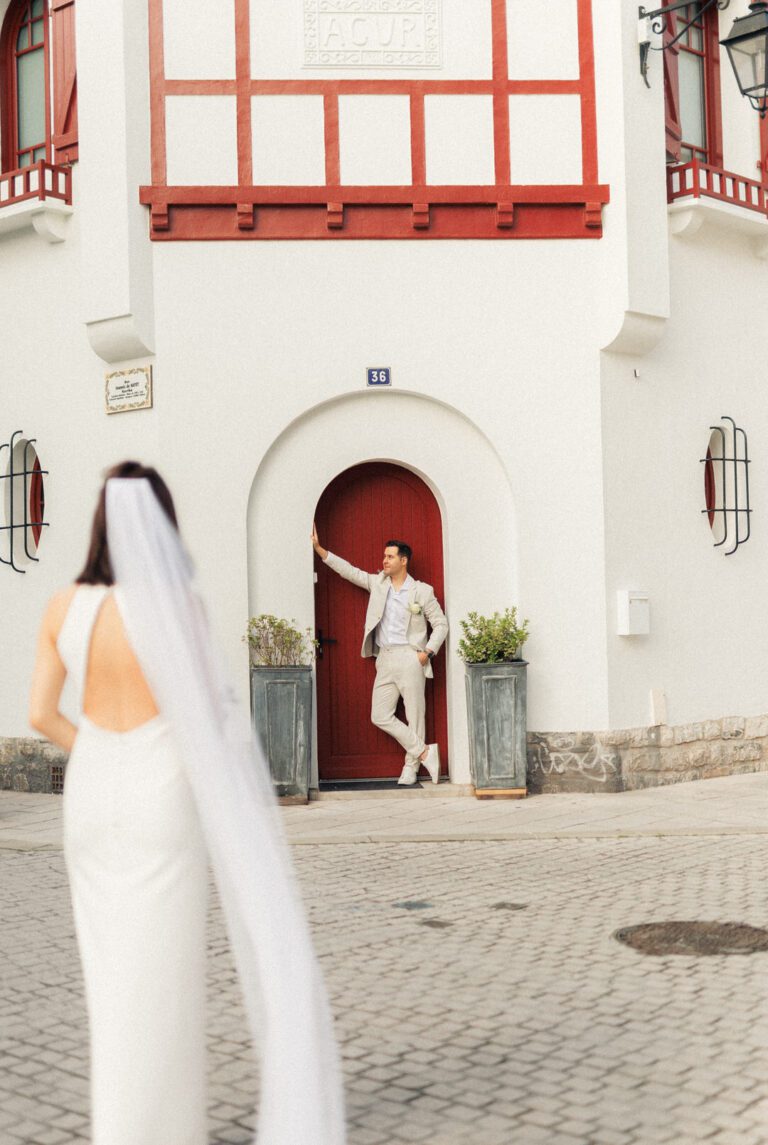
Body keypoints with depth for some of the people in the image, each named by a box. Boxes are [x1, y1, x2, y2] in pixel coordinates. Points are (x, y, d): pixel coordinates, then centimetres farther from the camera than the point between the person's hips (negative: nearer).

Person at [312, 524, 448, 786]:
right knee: (380, 716, 0)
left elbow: (441, 624, 4)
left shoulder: (422, 591, 1)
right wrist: (319, 549, 5)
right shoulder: (378, 583, 13)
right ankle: (424, 753, 6)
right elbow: (348, 570, 11)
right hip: (384, 660, 5)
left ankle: (410, 768, 9)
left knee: (415, 717, -2)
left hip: (409, 658, -5)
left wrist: (428, 652, -8)